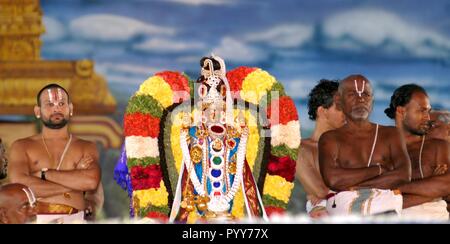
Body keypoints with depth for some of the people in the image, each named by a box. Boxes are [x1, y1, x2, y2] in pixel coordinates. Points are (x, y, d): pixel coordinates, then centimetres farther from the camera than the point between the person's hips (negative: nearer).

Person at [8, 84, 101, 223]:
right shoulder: (21, 147, 11)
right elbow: (20, 186, -5)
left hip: (72, 219, 1)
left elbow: (91, 181, -6)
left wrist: (45, 174, -3)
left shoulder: (87, 148, 13)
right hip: (33, 219, -1)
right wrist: (74, 181, -1)